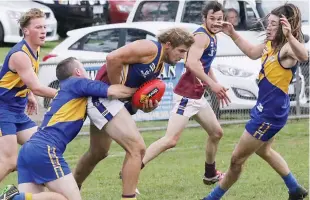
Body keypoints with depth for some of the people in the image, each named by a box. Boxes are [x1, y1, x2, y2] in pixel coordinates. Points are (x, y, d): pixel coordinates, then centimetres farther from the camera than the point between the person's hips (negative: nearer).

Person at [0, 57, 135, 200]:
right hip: (45, 149, -9)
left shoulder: (67, 90, 30)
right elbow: (112, 92, -5)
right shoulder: (78, 83, 5)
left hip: (28, 150, 9)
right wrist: (136, 90, 10)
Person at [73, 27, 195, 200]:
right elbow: (113, 58, -25)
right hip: (104, 96, -11)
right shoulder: (150, 48, -14)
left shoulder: (159, 65, 16)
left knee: (98, 153, 27)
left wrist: (149, 106, -4)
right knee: (137, 148, -16)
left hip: (106, 98, 11)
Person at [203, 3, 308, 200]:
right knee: (263, 150, 34)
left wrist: (289, 35, -63)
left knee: (237, 159, 3)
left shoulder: (288, 47, -22)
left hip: (271, 112, -11)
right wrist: (233, 34, 16)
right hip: (266, 108, 11)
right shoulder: (271, 44, 5)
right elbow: (252, 52, 25)